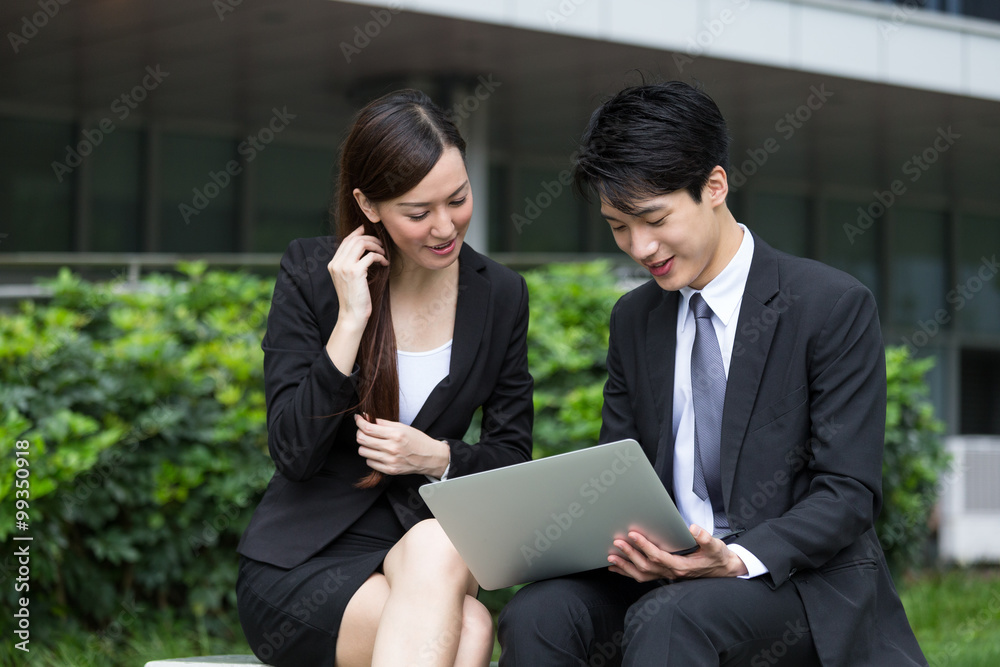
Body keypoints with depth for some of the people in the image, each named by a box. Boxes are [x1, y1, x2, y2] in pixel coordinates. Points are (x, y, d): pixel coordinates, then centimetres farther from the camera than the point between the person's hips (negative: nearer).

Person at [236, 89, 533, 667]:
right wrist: (350, 321, -18)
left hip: (432, 552, 3)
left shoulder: (500, 294, 3)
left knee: (437, 547, -37)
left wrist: (437, 457, -12)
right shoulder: (311, 273, -4)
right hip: (302, 564, -3)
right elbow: (293, 451, -10)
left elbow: (511, 457, 9)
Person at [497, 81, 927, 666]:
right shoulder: (634, 318, 13)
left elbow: (850, 491, -10)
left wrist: (739, 559, -26)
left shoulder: (835, 306, -6)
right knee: (538, 613, -25)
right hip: (669, 573, 5)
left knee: (667, 617, -36)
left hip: (808, 584, -5)